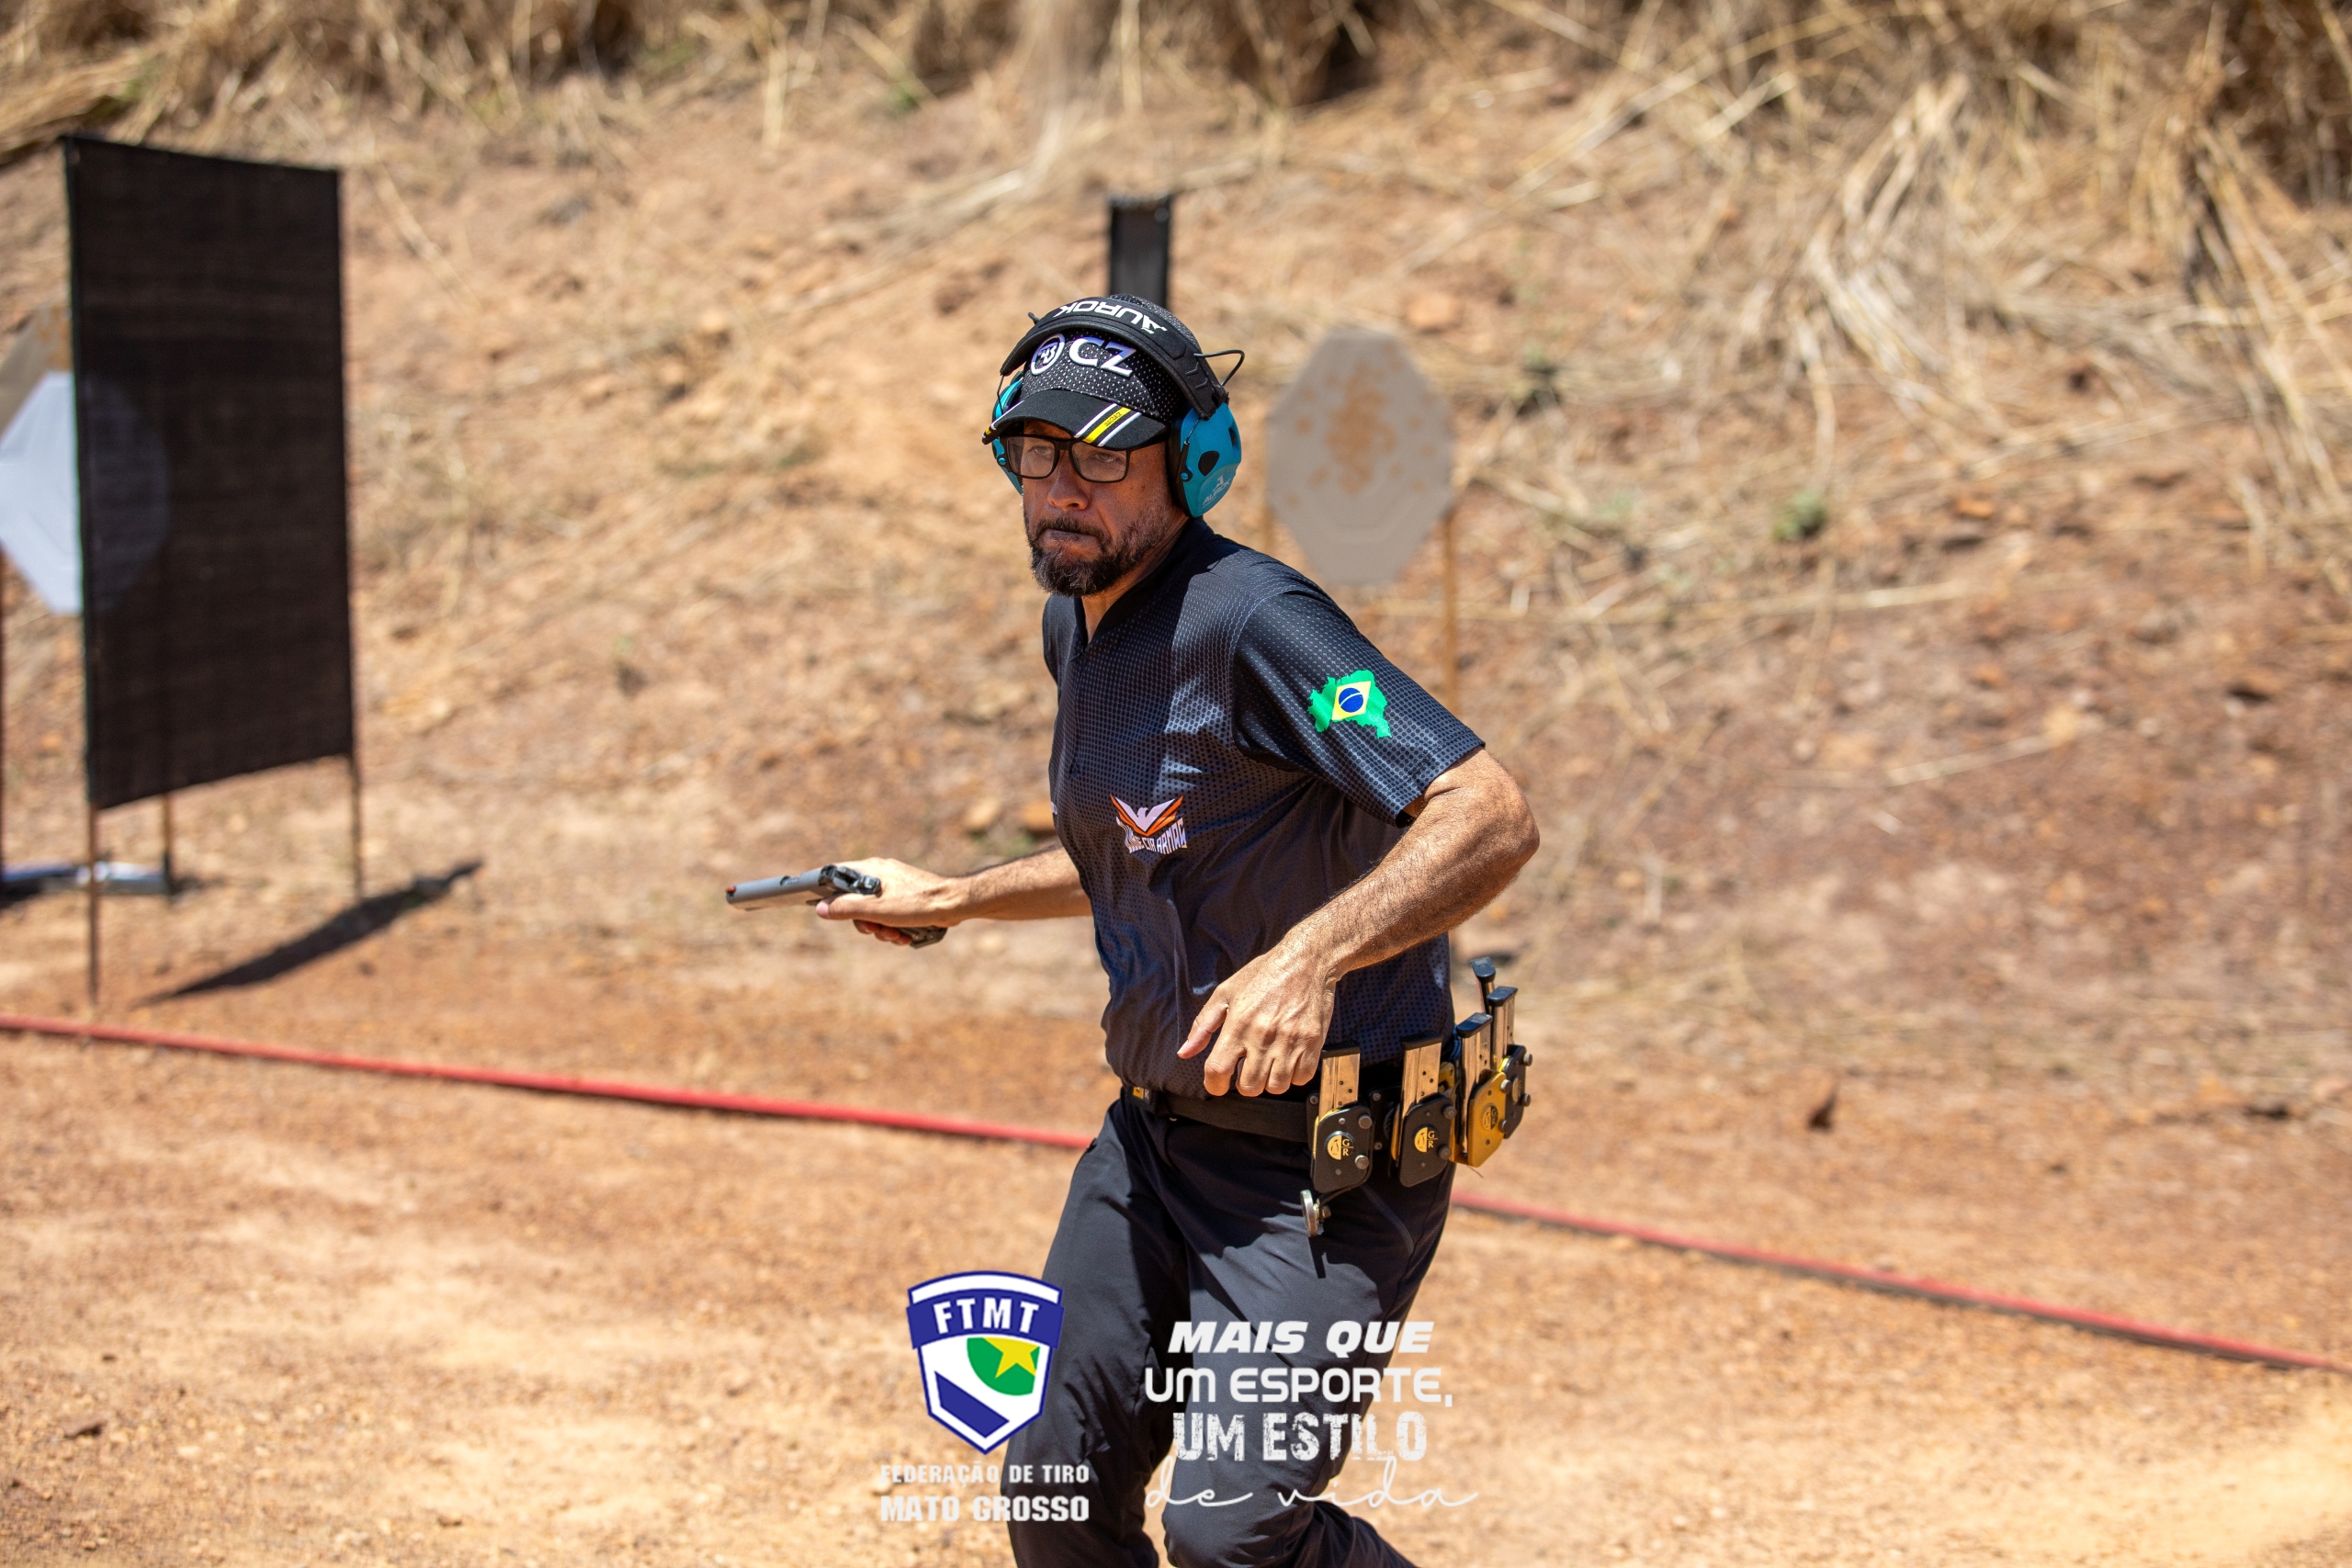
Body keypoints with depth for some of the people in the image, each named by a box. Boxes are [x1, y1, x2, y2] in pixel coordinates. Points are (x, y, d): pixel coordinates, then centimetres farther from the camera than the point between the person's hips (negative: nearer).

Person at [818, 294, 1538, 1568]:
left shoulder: (1251, 620, -21)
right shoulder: (1075, 625, 8)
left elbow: (1492, 820, -31)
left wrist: (1311, 957, -41)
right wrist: (954, 901, 26)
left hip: (1328, 1159, -9)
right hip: (1155, 1133, 9)